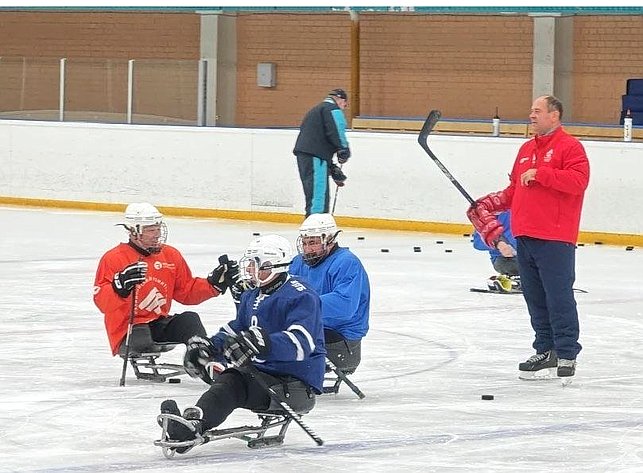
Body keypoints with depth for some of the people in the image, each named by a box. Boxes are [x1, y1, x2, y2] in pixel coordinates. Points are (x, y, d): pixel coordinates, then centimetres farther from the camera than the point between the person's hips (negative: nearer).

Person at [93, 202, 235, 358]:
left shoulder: (171, 255, 11)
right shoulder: (113, 258, -7)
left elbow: (186, 292, 18)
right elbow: (101, 301, -16)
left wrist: (213, 283, 3)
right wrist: (120, 286, -36)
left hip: (159, 324, 6)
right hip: (127, 330, -6)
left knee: (190, 319, -20)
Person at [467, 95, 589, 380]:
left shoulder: (569, 146, -5)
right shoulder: (526, 149, 20)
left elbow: (578, 180, -20)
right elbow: (515, 190, 27)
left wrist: (540, 173, -20)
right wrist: (494, 203, 12)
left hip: (555, 239, -8)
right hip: (525, 236, 8)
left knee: (559, 297, -6)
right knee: (535, 298, 11)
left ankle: (567, 354, -1)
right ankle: (545, 351, 20)